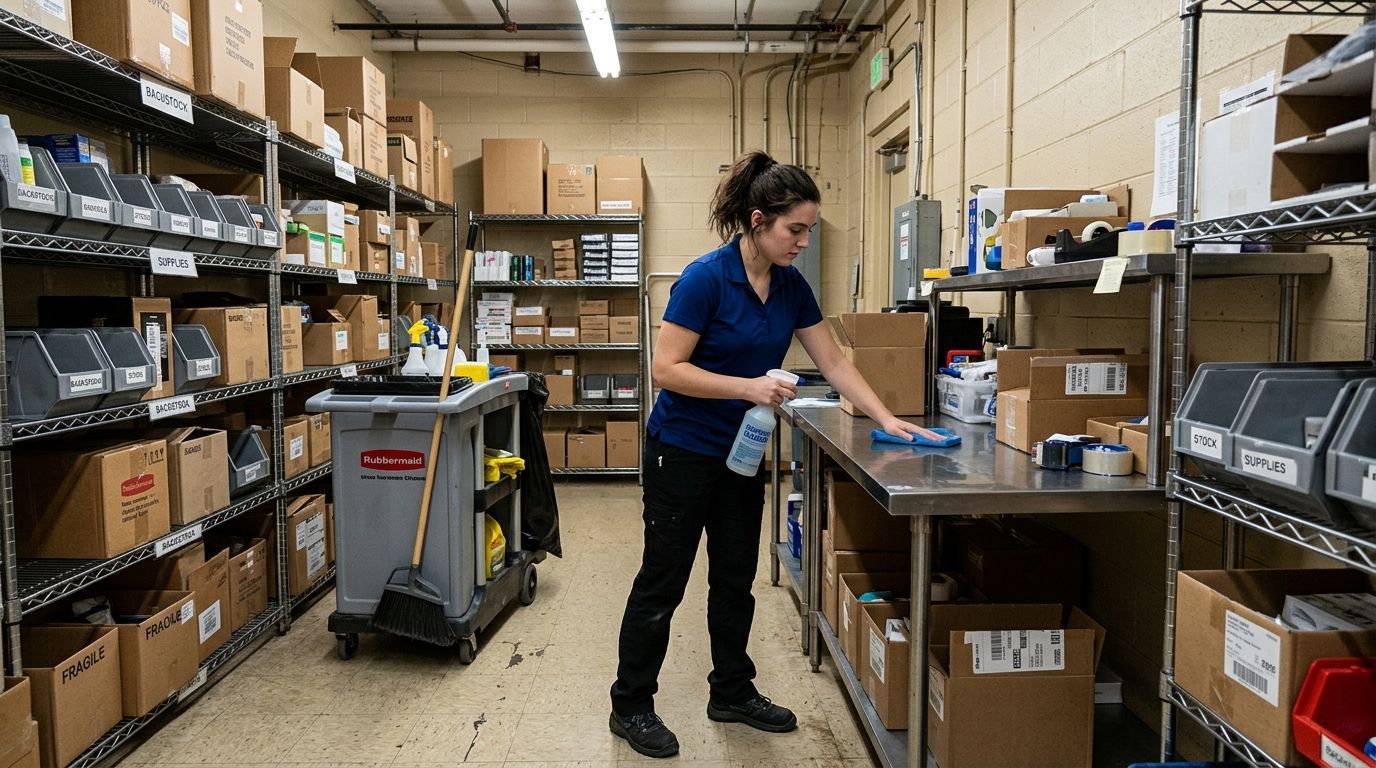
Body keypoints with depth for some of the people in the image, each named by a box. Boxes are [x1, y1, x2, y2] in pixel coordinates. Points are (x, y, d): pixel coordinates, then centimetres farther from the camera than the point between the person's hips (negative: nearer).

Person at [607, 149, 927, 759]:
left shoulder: (791, 287, 1)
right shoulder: (706, 278, -21)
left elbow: (833, 361, 5)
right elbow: (666, 368, -22)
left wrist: (886, 419, -2)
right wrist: (748, 387, -28)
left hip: (742, 454, 7)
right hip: (682, 452, -7)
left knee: (736, 580, 16)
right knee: (662, 583, 4)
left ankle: (732, 693, 34)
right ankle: (630, 707, 21)